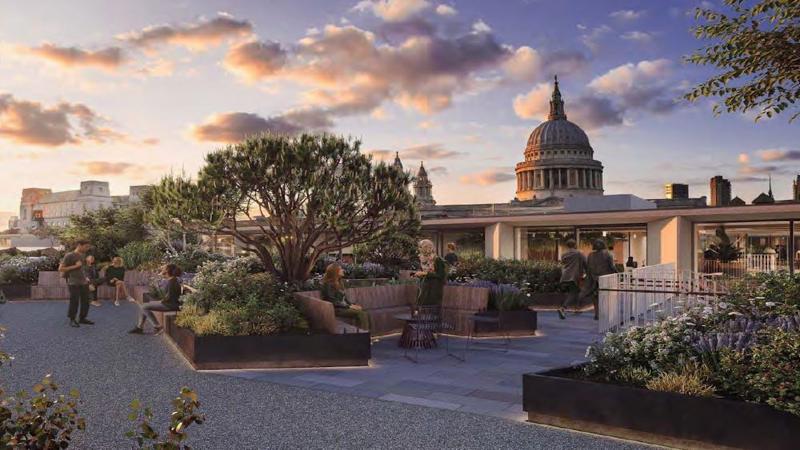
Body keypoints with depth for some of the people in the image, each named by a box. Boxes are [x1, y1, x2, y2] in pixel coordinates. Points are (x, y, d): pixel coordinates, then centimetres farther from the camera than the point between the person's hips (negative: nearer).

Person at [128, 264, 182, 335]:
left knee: (145, 307, -10)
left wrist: (162, 301, -9)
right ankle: (139, 327, 16)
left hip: (171, 304, -11)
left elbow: (170, 295, -22)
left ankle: (157, 327, -6)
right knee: (144, 306, 13)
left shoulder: (171, 281, -20)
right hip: (168, 303, 11)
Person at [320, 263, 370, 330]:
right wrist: (349, 306, -15)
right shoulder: (327, 284, -9)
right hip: (335, 309, -8)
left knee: (365, 314, -17)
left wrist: (352, 305, 0)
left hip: (344, 307, 8)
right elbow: (333, 302, -15)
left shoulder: (339, 283, 18)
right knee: (360, 313, -27)